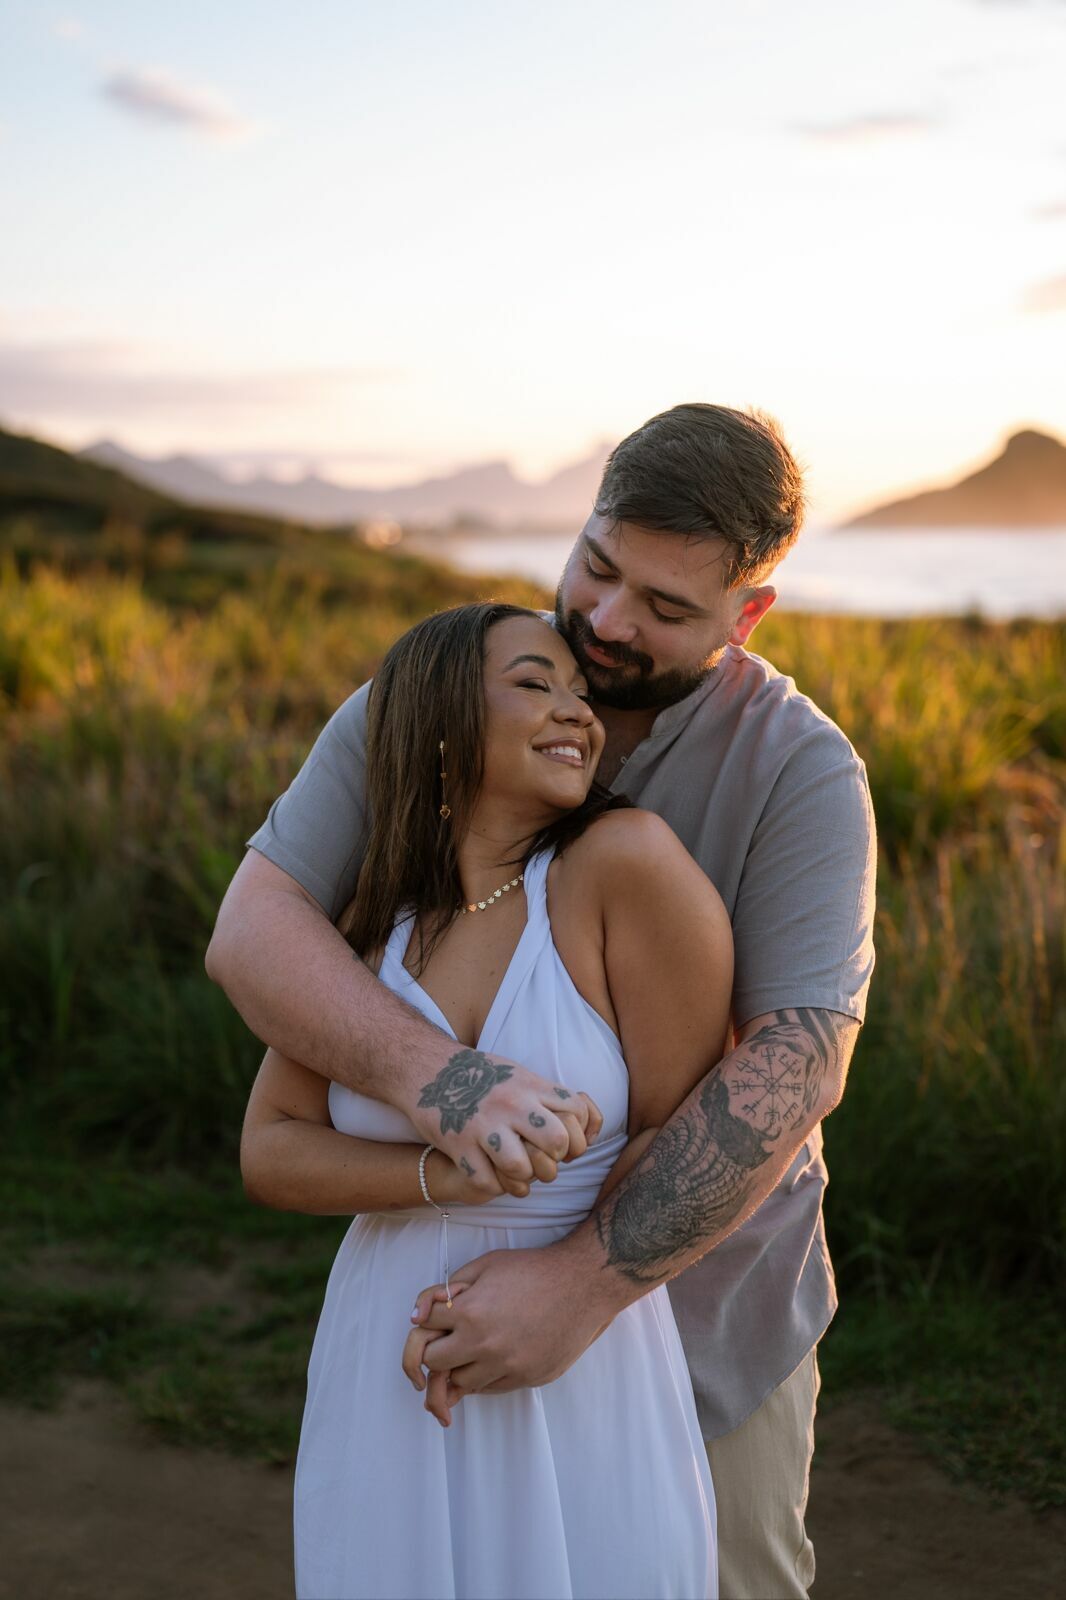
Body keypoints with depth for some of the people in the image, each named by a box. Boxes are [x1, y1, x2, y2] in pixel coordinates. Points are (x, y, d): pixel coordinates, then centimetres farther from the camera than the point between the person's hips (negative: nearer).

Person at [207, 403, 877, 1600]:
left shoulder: (804, 772, -20)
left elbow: (798, 1064, -30)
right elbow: (253, 933, -23)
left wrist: (584, 1282, -38)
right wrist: (425, 1077, -43)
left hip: (706, 1277, -1)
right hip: (479, 1273, 2)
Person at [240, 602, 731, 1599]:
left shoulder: (625, 862, -14)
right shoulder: (370, 924, -1)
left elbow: (686, 1129, -10)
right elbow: (269, 1152, -4)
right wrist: (450, 1171, -19)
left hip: (582, 1376, -3)